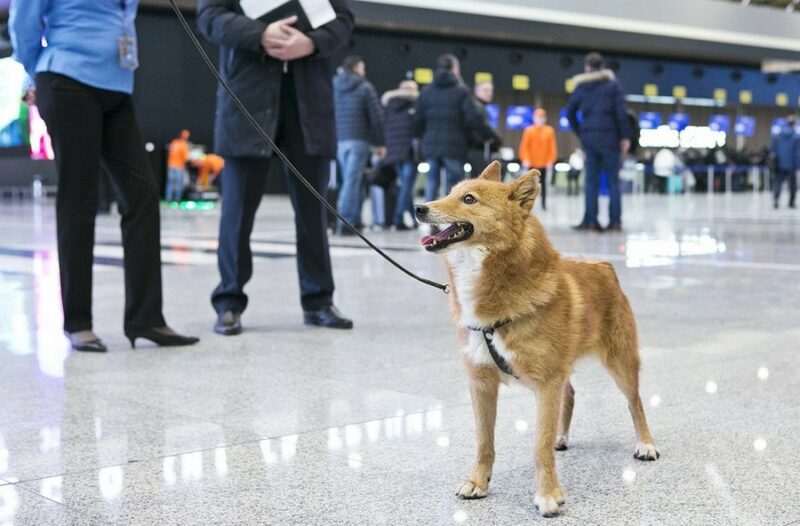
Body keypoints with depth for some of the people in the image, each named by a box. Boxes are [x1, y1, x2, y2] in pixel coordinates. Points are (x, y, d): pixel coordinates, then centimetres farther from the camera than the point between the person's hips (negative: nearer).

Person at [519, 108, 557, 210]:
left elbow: (552, 147, 1)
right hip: (531, 163, -1)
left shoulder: (549, 131, 0)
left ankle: (544, 203, 12)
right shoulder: (529, 130, -2)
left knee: (543, 183, 6)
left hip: (544, 163, 1)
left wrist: (550, 161, -3)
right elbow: (524, 146, -3)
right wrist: (525, 160, -10)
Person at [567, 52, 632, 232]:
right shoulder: (612, 83, 1)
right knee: (613, 179, 3)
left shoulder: (580, 86, 8)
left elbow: (570, 112, 8)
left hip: (588, 136, 2)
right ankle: (615, 220, 1)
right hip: (609, 136, -2)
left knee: (591, 180, 5)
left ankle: (591, 220, 1)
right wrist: (625, 136, -3)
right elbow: (621, 112, -6)